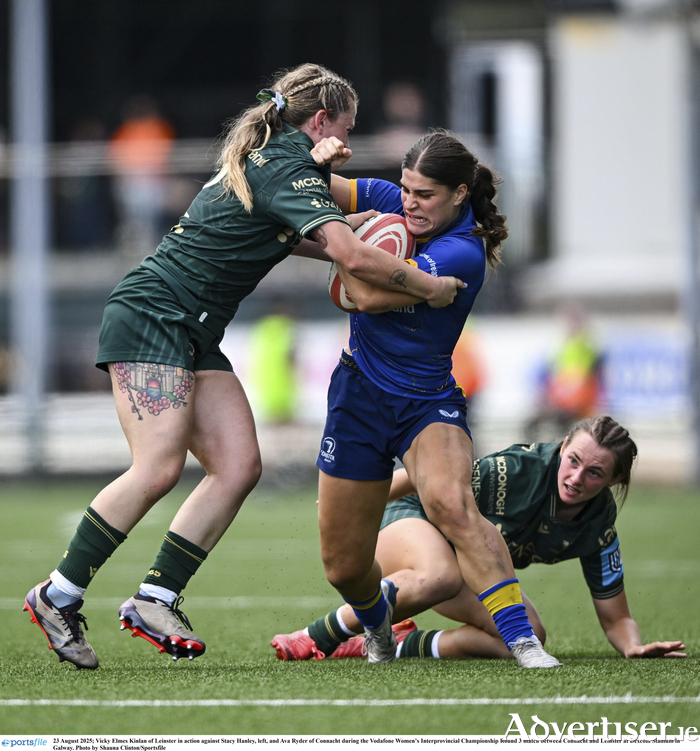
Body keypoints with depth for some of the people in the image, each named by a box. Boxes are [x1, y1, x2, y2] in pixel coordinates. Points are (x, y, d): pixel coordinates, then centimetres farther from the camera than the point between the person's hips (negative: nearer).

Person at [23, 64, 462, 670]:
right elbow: (354, 256, -23)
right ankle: (58, 596, -12)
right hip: (149, 317, -10)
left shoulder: (267, 160, 17)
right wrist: (428, 287, -11)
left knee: (239, 466, -2)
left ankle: (154, 600, -3)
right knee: (159, 468, -21)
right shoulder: (288, 168, -12)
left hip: (195, 336, 10)